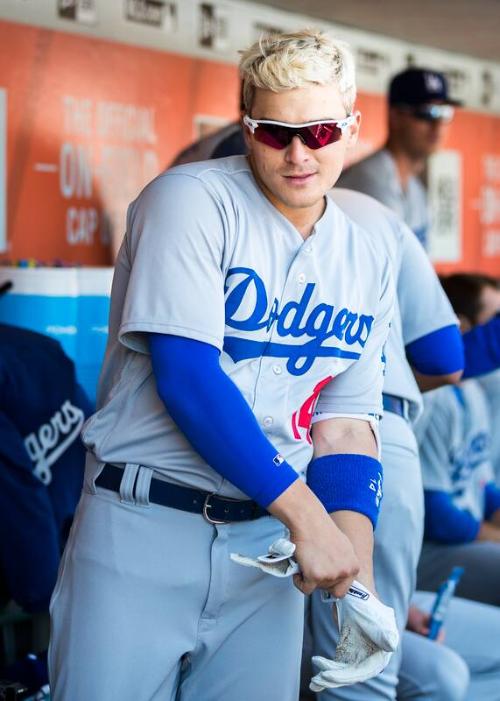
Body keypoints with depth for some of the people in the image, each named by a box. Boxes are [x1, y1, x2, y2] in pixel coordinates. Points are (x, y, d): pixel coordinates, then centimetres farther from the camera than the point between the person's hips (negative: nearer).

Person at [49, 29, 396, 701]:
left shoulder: (369, 261, 8)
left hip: (267, 538, 5)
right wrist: (305, 515, -19)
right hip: (143, 526, -4)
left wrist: (355, 567, -11)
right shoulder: (191, 200, -8)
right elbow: (183, 372, -18)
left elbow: (345, 422, 6)